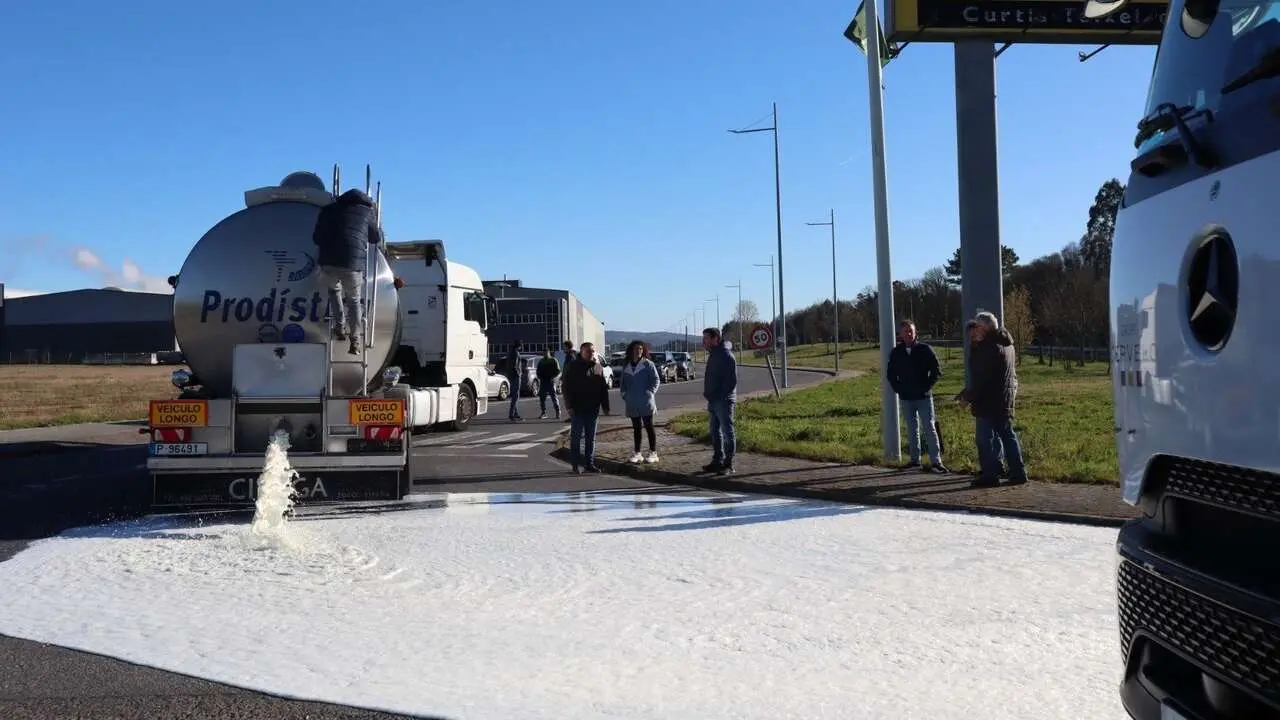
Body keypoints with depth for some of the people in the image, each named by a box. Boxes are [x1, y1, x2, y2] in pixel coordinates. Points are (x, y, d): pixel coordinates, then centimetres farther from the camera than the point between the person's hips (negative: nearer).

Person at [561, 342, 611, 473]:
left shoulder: (598, 367, 10)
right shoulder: (573, 367, -3)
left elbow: (603, 388, 13)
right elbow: (565, 387, -5)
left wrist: (605, 406, 8)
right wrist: (569, 405, -11)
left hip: (593, 409, 4)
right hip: (577, 409, -4)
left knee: (591, 438, 9)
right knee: (576, 436, -1)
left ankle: (589, 464, 15)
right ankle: (575, 464, 4)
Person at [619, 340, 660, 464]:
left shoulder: (648, 364, -4)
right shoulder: (626, 366, 10)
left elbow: (656, 380, -5)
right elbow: (623, 383, 18)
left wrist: (650, 393, -12)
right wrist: (624, 395, 6)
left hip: (646, 402, -5)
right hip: (632, 403, 5)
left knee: (649, 427, 1)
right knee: (636, 428, 11)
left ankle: (653, 453, 6)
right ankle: (637, 453, 17)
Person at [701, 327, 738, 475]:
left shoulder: (726, 356, -14)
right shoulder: (713, 355, 15)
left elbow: (731, 381, -19)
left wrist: (719, 396, -19)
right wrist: (708, 394, 10)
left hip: (723, 401, -10)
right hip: (713, 402, 10)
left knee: (727, 432, -3)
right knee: (715, 432, 14)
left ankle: (728, 464, 0)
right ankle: (717, 461, 21)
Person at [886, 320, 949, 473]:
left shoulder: (925, 349, -4)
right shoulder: (896, 352, 4)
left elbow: (937, 371, 0)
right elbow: (890, 374, 16)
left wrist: (927, 386, -7)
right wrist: (898, 389, 4)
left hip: (924, 397, -3)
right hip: (906, 398, 3)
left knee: (930, 428, -6)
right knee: (912, 429, 10)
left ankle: (936, 461, -7)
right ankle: (915, 459, 17)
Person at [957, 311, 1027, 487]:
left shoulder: (988, 347, -16)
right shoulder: (1006, 344, 14)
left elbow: (979, 379, -19)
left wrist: (967, 396, -8)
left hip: (988, 401, -10)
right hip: (1006, 400, 10)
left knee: (985, 438, -3)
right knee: (1007, 435, 14)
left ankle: (990, 475, -2)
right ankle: (1018, 472, 15)